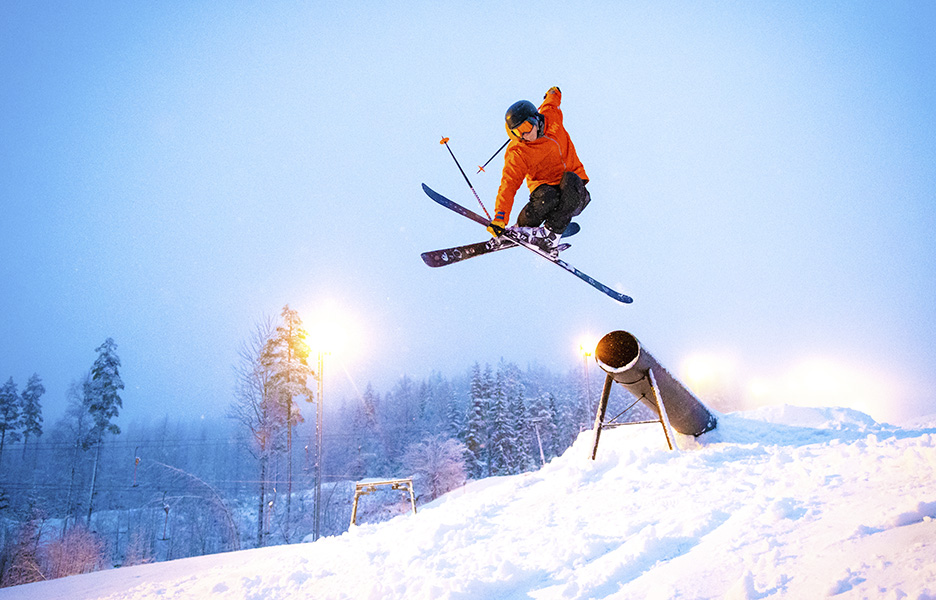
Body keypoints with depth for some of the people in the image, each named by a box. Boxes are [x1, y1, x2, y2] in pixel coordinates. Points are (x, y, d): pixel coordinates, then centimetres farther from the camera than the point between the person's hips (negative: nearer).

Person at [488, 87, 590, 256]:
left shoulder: (552, 117, -3)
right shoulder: (517, 153, -15)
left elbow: (551, 103, 21)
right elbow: (508, 185, -21)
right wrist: (500, 216, -33)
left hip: (574, 188, 3)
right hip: (545, 186, -3)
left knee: (570, 179, -33)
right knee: (546, 197, -39)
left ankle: (552, 232, -29)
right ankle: (522, 228, -8)